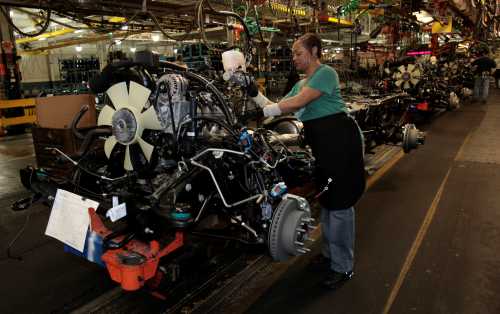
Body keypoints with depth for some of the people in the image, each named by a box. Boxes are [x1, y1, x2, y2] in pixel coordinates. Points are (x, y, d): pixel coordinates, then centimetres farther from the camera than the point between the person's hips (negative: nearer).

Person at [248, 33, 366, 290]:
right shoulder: (301, 84, 18)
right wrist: (256, 95, -4)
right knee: (326, 199, 19)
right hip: (320, 143, 9)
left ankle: (343, 267, 11)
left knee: (339, 203, -3)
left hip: (339, 138, -9)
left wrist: (263, 110, -20)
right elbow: (279, 107, 7)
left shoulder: (326, 73, -9)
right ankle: (329, 252, 36)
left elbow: (297, 102, -20)